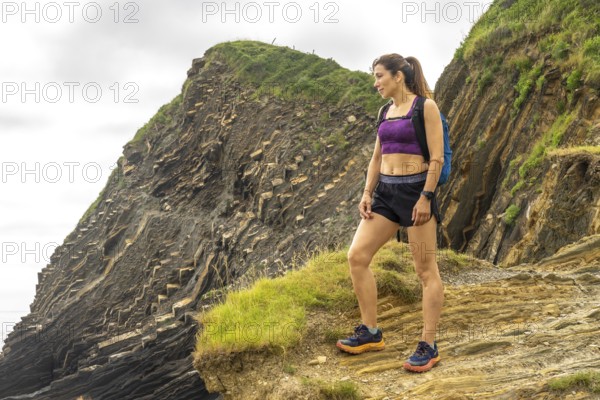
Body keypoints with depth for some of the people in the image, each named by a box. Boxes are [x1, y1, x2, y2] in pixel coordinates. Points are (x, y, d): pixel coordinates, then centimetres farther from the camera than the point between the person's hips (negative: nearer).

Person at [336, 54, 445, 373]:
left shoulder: (425, 107, -7)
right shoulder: (386, 112, 15)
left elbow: (437, 157, -12)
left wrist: (426, 198, -18)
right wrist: (367, 195, 7)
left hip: (416, 190, -7)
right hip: (385, 192, 8)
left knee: (425, 270, -2)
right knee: (357, 256, -1)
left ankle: (428, 346, 4)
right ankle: (370, 333, 9)